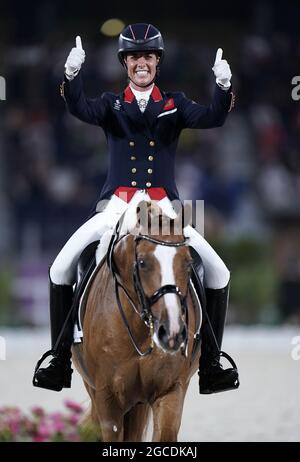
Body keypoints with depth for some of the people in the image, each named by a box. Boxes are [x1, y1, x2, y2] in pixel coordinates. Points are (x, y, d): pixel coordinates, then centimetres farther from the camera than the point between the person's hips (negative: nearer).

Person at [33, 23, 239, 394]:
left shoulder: (174, 105, 10)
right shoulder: (111, 105, 9)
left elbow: (211, 118, -8)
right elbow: (81, 109, -13)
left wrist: (223, 86, -28)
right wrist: (72, 75, -33)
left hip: (163, 207, 0)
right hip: (117, 206, 0)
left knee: (218, 275, -11)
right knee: (60, 270, -14)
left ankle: (210, 364, 1)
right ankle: (60, 360, -4)